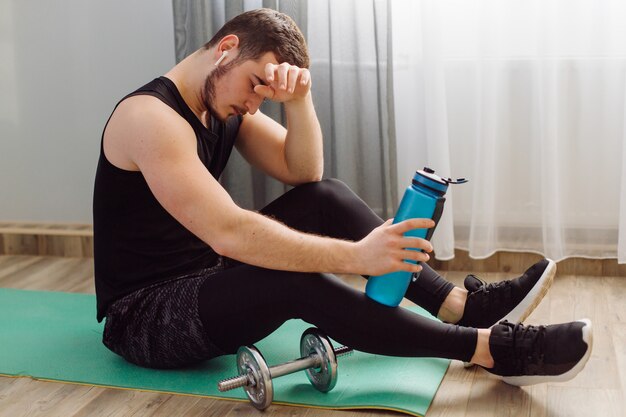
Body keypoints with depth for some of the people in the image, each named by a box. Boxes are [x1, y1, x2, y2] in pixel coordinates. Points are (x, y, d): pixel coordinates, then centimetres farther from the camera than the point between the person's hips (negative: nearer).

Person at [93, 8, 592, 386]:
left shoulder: (225, 104, 5)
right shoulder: (152, 116, -24)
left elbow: (304, 173, 0)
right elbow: (228, 234, -35)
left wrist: (298, 99, -17)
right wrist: (356, 256, -37)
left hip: (204, 280, 9)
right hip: (144, 317, -8)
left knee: (325, 198, -5)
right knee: (294, 280, -33)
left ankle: (464, 304, -9)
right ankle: (492, 347, -28)